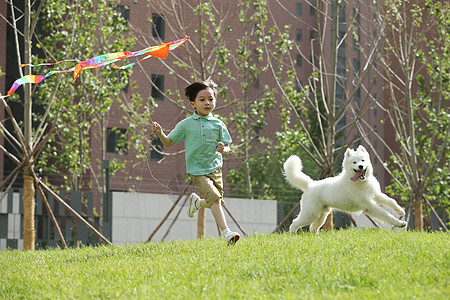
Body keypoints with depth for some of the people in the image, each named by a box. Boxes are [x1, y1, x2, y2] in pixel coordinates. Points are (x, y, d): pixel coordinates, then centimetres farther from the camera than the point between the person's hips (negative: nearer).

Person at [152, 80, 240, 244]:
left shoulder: (218, 124, 4)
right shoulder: (186, 124, 0)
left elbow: (227, 146, 9)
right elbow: (169, 142, 8)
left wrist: (224, 149, -15)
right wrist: (160, 133, -11)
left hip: (215, 167, 4)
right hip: (197, 170, -4)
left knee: (216, 202, 4)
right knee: (215, 198, -19)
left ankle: (196, 202, 36)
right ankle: (226, 232, -18)